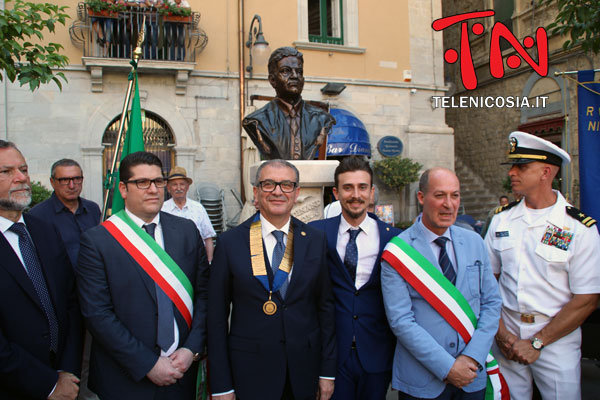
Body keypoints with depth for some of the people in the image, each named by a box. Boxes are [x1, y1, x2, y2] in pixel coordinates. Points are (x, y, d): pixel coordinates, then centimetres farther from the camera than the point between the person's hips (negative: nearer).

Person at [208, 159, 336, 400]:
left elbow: (325, 306, 2)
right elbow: (217, 317, -5)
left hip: (303, 371, 2)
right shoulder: (230, 242, -8)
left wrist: (327, 371, 2)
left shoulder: (316, 240, -1)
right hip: (250, 372, -2)